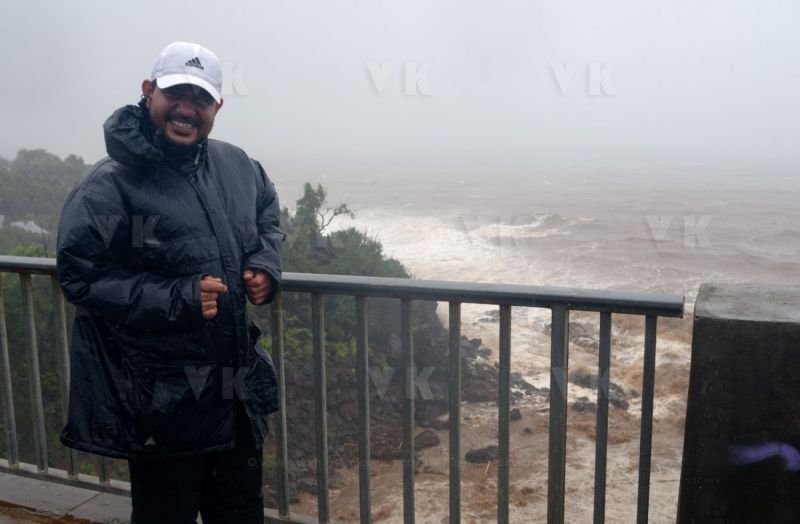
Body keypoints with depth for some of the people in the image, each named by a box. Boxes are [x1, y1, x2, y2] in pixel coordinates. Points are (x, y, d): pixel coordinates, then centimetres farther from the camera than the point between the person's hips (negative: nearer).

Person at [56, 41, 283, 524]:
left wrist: (266, 263, 1)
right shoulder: (108, 186, -16)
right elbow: (81, 276, -17)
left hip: (238, 387, 6)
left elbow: (268, 213, 21)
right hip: (162, 401, -6)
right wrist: (177, 299, -25)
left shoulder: (236, 166, 2)